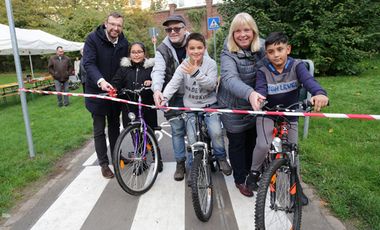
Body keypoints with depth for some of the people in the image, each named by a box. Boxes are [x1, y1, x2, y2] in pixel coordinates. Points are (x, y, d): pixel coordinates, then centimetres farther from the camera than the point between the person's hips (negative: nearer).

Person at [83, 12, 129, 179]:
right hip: (97, 91, -4)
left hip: (115, 91, 4)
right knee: (99, 129, 4)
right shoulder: (93, 39, -14)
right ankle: (104, 163, 17)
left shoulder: (124, 43, -1)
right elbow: (88, 63, -24)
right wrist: (100, 81, -41)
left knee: (115, 126, 17)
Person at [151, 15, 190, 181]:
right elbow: (158, 71, -19)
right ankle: (180, 163, 21)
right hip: (175, 97, 0)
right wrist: (157, 90, -38)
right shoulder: (162, 49, -4)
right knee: (177, 131, 4)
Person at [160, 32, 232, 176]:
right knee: (193, 140, -8)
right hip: (191, 108, 1)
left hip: (209, 106, 0)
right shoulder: (183, 67, -7)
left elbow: (211, 85, -18)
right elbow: (172, 84, -18)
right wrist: (163, 98, -36)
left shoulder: (211, 64, -7)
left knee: (216, 132, -21)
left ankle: (221, 158, 9)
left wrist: (196, 73, -33)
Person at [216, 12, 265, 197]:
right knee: (237, 144, 8)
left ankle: (250, 173, 41)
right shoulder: (228, 55, -20)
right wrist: (249, 93, -57)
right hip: (234, 108, -5)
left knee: (252, 141, 17)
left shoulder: (260, 49, -3)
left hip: (254, 106, 5)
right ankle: (240, 180, 27)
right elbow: (230, 78, -38)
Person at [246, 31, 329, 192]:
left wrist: (320, 94, -54)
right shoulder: (263, 71, -12)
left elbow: (309, 80, -31)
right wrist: (257, 98, -53)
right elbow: (260, 90, -27)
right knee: (263, 145, -24)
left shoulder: (296, 66, -12)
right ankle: (254, 172, 6)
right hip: (267, 115, -2)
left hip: (290, 116, 2)